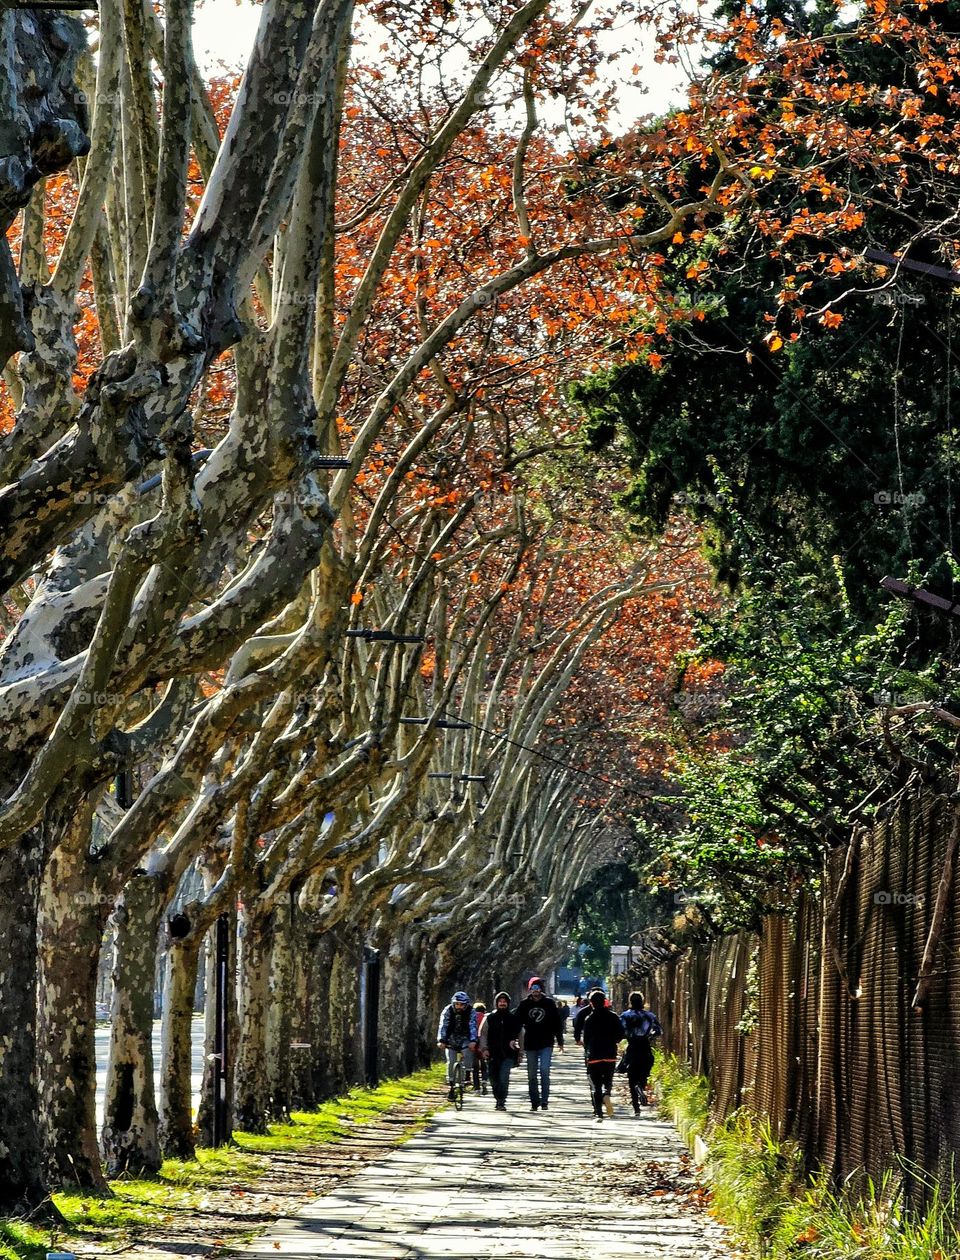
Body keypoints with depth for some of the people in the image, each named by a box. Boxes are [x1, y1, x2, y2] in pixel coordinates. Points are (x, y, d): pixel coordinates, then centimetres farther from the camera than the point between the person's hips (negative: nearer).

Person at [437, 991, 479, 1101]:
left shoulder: (471, 1012, -14)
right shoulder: (448, 1011, -13)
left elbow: (473, 1026, -24)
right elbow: (443, 1026, -21)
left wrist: (473, 1041, -40)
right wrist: (441, 1040, -35)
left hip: (465, 1039, 0)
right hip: (451, 1039, 0)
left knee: (468, 1051, -29)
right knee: (451, 1062, -11)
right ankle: (450, 1086, -3)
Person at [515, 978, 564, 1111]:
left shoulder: (548, 1003, 2)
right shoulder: (524, 1004, 3)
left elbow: (557, 1023, 7)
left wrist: (560, 1042, 5)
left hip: (546, 1044, -2)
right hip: (530, 1044, 2)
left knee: (544, 1070, -14)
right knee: (532, 1075, 6)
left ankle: (544, 1101, -9)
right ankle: (534, 1103, 14)